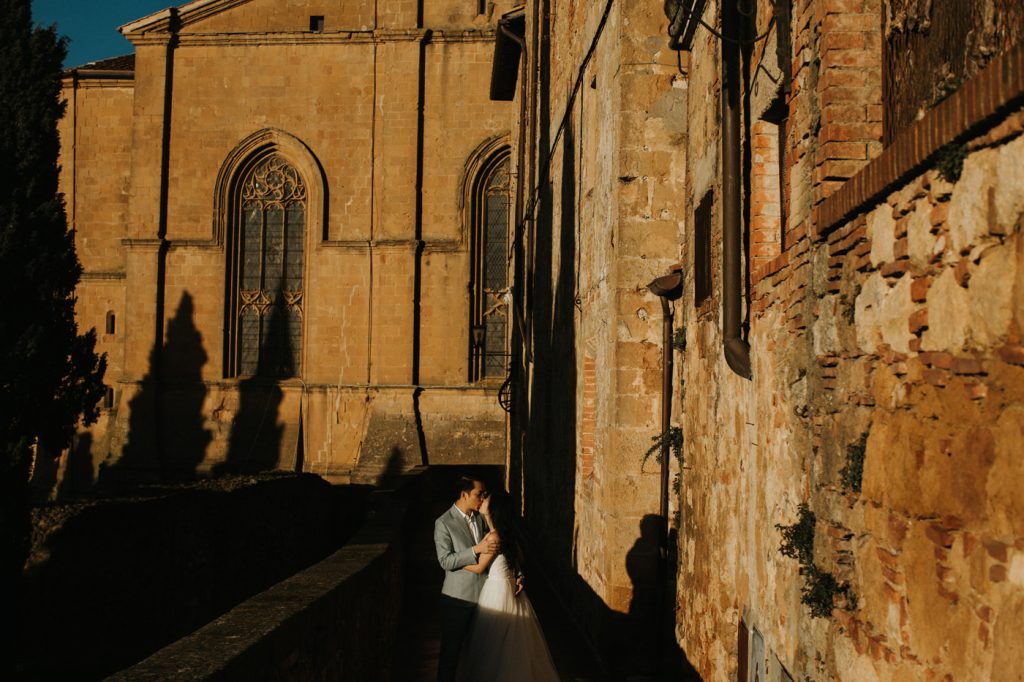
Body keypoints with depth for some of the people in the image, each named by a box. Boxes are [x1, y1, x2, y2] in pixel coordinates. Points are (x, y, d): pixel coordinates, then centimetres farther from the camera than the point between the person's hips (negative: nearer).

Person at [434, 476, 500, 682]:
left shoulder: (482, 518, 5)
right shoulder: (444, 523, -11)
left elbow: (492, 546, 14)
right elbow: (445, 561, -17)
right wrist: (477, 549, -25)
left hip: (483, 594, 5)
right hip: (458, 598, -5)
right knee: (451, 650, 6)